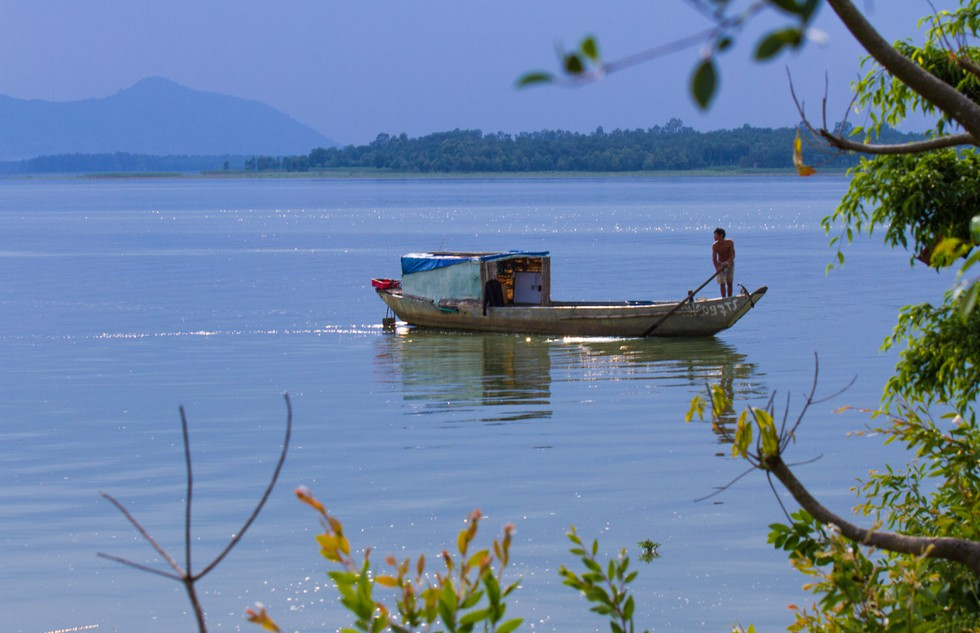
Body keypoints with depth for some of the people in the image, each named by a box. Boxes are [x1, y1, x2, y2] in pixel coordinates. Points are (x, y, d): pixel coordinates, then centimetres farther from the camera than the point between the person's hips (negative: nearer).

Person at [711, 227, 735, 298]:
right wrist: (717, 268, -42)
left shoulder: (730, 243, -20)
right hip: (720, 264, 0)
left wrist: (727, 262, -45)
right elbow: (714, 258, -25)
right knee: (722, 283, -5)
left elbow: (732, 255, -26)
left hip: (730, 263, 0)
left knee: (729, 283, 3)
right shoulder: (715, 245, -20)